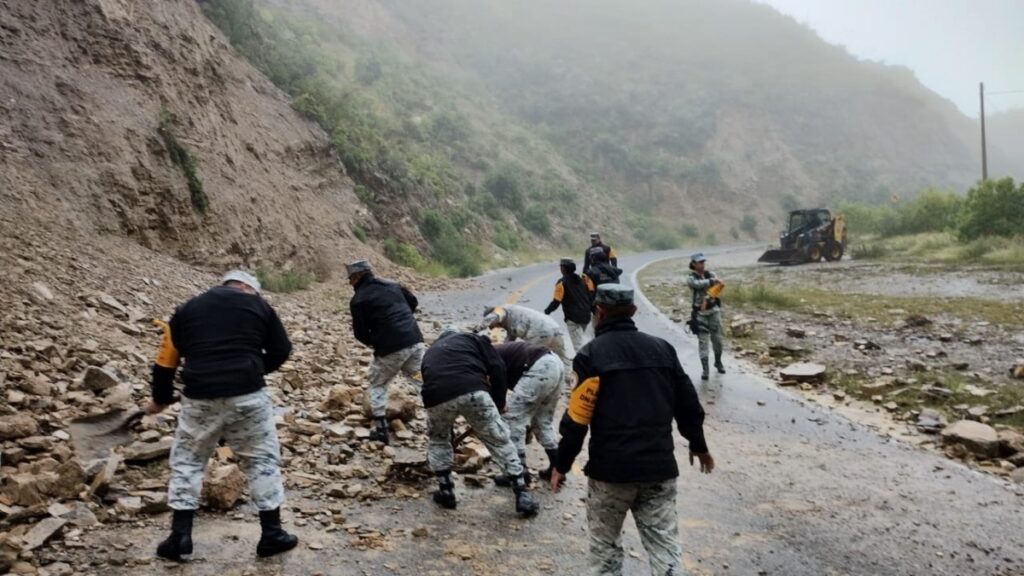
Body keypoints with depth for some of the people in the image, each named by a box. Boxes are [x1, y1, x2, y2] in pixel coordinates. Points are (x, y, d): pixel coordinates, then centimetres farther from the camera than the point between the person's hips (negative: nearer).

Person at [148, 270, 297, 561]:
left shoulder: (187, 309, 15)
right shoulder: (259, 305, 10)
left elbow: (166, 360, 18)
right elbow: (281, 351, 12)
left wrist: (160, 399, 32)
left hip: (200, 398, 1)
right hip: (248, 396, -1)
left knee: (187, 461, 18)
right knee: (263, 460, 12)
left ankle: (180, 536, 17)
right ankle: (272, 534, 16)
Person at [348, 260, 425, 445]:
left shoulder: (358, 299, -3)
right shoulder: (392, 285, 14)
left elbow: (360, 333, -2)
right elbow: (413, 302, 26)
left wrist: (373, 343, 17)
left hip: (391, 348, -5)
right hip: (414, 340, 5)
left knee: (377, 384, 14)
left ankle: (381, 429, 10)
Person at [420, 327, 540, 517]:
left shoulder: (431, 352, 40)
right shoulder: (472, 338, 31)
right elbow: (497, 369, 15)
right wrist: (498, 404, 23)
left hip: (436, 396, 2)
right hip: (473, 390, -2)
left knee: (437, 442, 32)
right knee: (500, 441, 13)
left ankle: (446, 492, 32)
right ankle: (523, 494, 13)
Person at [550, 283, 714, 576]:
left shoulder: (591, 353, -8)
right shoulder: (662, 348, 6)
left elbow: (577, 417, -10)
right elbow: (688, 404, 12)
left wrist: (562, 464, 1)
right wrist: (698, 445, 27)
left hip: (611, 469, -3)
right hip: (660, 466, 4)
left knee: (605, 544, 14)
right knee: (665, 546, 7)